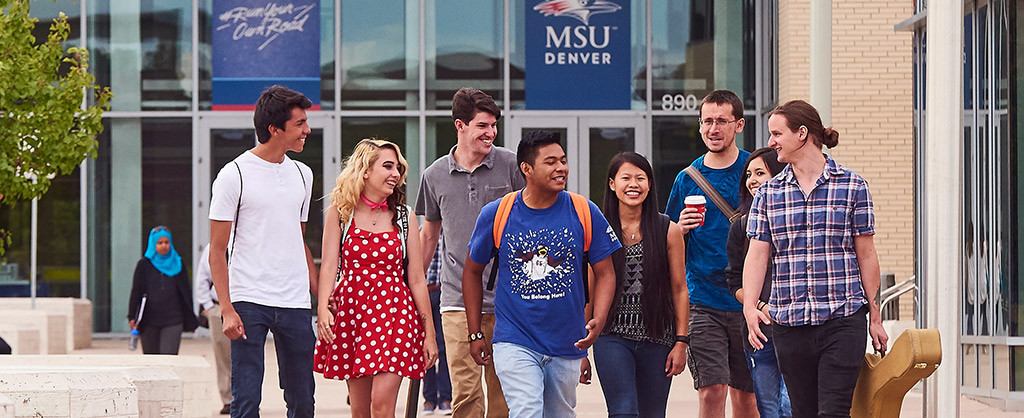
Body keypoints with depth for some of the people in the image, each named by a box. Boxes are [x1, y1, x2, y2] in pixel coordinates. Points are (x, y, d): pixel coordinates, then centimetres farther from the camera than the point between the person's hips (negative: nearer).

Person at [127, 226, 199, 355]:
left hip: (172, 321, 0)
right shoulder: (144, 265, 5)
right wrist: (132, 317, -3)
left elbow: (186, 292, 11)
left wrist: (190, 320, 9)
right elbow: (136, 292, 4)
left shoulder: (177, 264, 8)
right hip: (149, 321, 0)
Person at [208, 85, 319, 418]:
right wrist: (227, 310, -13)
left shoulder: (302, 175, 13)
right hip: (249, 301, -5)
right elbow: (217, 250, -4)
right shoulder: (235, 174, -4)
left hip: (296, 304, 5)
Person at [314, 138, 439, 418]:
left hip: (394, 313, -1)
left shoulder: (404, 217, 7)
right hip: (352, 311, 1)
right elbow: (329, 265, -5)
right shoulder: (340, 214, 4)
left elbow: (416, 279, 6)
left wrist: (429, 333, 4)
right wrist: (322, 308, -22)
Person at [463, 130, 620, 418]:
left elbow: (605, 273, 5)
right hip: (515, 342, -2)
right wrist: (475, 334, 7)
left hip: (567, 345, 2)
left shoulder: (584, 212, -1)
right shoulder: (496, 214, -3)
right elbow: (473, 272, 9)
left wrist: (598, 321, -13)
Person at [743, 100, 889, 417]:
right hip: (788, 322, 3)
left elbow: (866, 255, 4)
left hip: (843, 318, -3)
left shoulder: (852, 186, 2)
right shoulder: (769, 193, 9)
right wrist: (749, 306, -12)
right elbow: (757, 254, 3)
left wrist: (875, 317, 4)